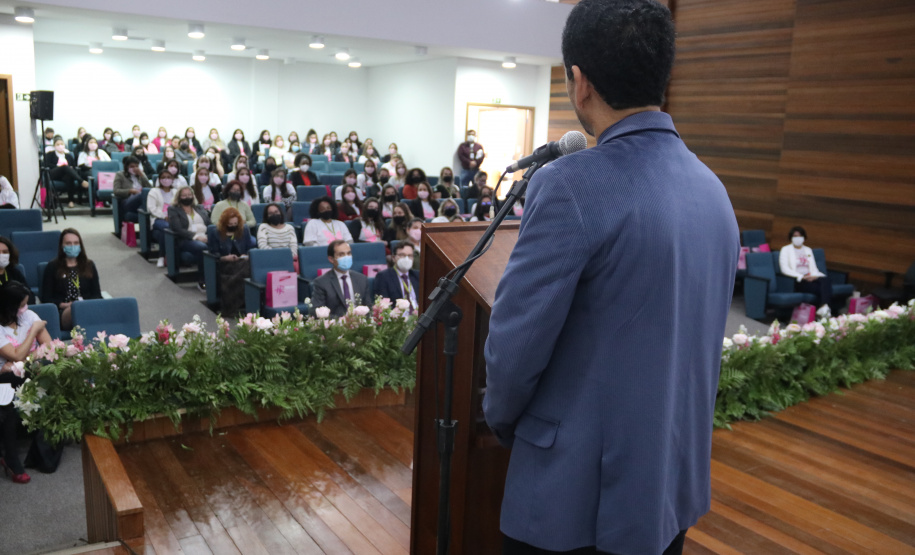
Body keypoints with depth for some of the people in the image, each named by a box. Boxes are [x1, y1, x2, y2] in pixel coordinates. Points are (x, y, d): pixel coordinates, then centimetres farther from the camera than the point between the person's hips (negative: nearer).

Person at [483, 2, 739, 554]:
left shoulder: (571, 185, -22)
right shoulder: (713, 188, 1)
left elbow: (515, 344, -19)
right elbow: (698, 338, 10)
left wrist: (502, 419, 2)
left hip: (577, 495, -6)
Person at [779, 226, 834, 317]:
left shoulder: (808, 250, 26)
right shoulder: (786, 249, 8)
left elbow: (813, 268, 18)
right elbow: (784, 269, -6)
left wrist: (814, 276, -7)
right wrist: (801, 277, -17)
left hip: (810, 278, 5)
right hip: (797, 281, -5)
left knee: (826, 279, -31)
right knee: (820, 288, -32)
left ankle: (824, 307, -48)